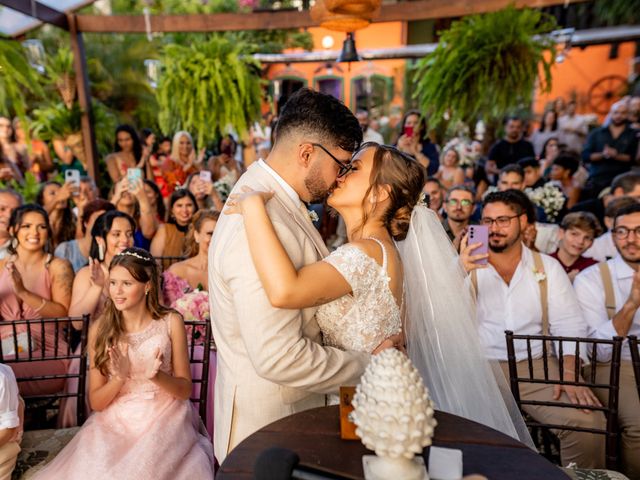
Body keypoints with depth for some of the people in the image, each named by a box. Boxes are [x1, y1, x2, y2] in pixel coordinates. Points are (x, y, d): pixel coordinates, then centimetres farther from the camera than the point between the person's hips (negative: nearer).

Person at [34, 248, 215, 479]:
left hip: (164, 419, -2)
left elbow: (185, 389, -2)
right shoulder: (100, 329, 0)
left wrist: (157, 376, -21)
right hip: (114, 422, 2)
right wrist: (119, 377, -19)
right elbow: (96, 402, 0)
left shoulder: (170, 322, -5)